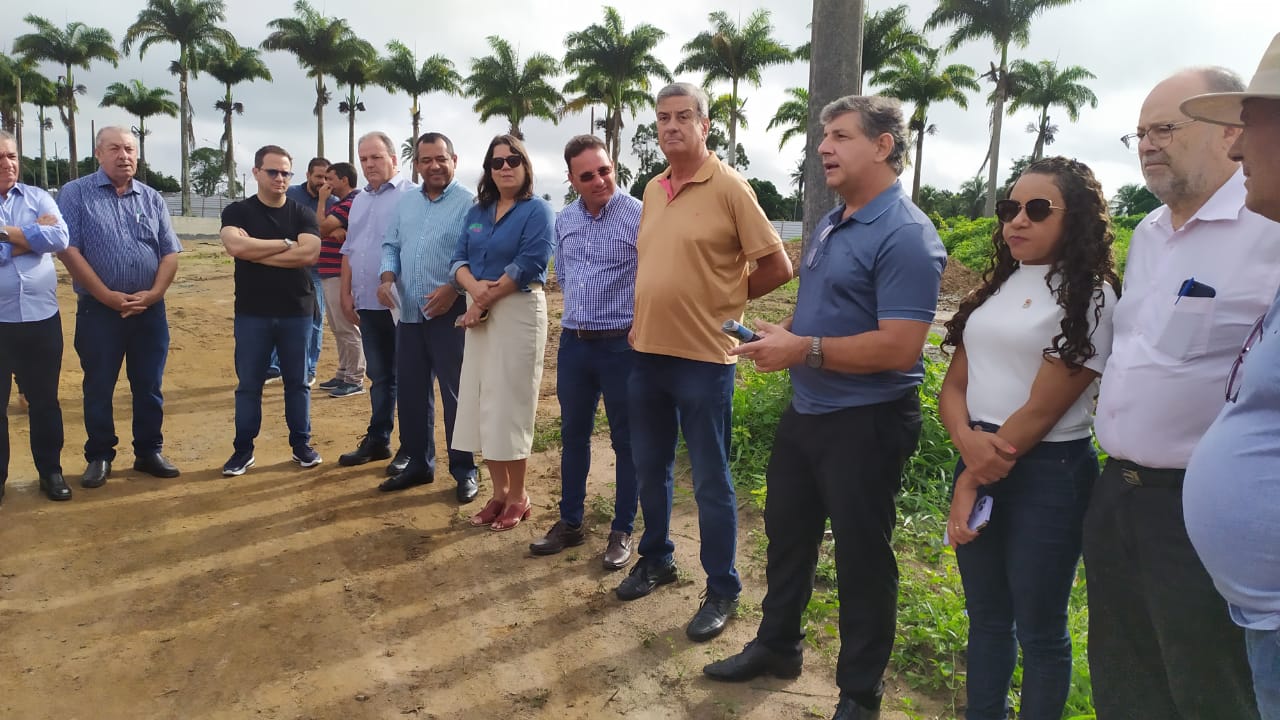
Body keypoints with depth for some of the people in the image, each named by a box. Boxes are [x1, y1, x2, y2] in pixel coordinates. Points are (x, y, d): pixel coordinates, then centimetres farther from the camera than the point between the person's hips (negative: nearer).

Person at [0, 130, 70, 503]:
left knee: (45, 402, 12)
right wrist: (32, 235, -11)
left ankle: (51, 470, 24)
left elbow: (59, 238, -11)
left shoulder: (39, 197, 6)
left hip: (41, 319, 2)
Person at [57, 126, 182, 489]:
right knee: (98, 388, 6)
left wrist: (153, 293, -10)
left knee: (149, 386, 8)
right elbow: (68, 250, -9)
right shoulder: (75, 193, -1)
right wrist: (107, 296, -15)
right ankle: (99, 457, 18)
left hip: (150, 309, 3)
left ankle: (149, 452, 20)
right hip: (98, 309, -2)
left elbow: (170, 252, 5)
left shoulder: (152, 199, 9)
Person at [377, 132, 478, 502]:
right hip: (409, 314, 6)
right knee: (411, 393, 13)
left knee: (456, 395, 1)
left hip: (449, 315, -6)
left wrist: (453, 289, -25)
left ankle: (464, 471, 13)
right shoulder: (405, 202, 14)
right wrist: (388, 278, -3)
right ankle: (419, 464, 28)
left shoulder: (469, 203, -7)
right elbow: (391, 246, 16)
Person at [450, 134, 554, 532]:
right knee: (483, 405, 8)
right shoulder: (477, 211, 14)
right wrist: (474, 287, -16)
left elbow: (527, 266, -16)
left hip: (518, 313, -6)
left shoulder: (537, 210, -6)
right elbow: (459, 258, 6)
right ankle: (499, 492, 21)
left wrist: (485, 301, -13)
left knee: (510, 406, -2)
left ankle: (518, 497, 13)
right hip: (479, 314, 7)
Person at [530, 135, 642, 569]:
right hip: (573, 343, 6)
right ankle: (570, 522, 28)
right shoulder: (563, 220, 7)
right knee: (573, 434, 14)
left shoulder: (638, 215, -12)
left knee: (626, 439, 6)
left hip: (621, 344, -6)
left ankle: (623, 531, 19)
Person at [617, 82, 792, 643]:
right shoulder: (652, 190, 10)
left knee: (710, 481, 4)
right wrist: (653, 313, 11)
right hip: (647, 352, 7)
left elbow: (776, 267, -9)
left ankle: (722, 591, 18)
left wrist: (723, 300, 0)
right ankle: (656, 560, 37)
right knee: (650, 468, 18)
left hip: (703, 358, -6)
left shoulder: (728, 187, -10)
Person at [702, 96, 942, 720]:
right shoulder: (830, 223, 10)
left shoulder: (905, 236, -20)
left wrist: (804, 350, -23)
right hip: (805, 410, 9)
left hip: (866, 423, -9)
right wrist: (785, 334, 1)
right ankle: (777, 644, 42)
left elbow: (898, 348, -28)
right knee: (787, 533, 21)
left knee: (861, 557, 6)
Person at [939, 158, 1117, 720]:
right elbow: (954, 385, 6)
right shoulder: (998, 285, 10)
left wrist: (970, 482, -11)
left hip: (1047, 473, -6)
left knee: (1039, 630, 8)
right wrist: (968, 442, -15)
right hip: (980, 461, 6)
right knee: (986, 617, 18)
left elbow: (1041, 410, -15)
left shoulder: (1089, 297, -10)